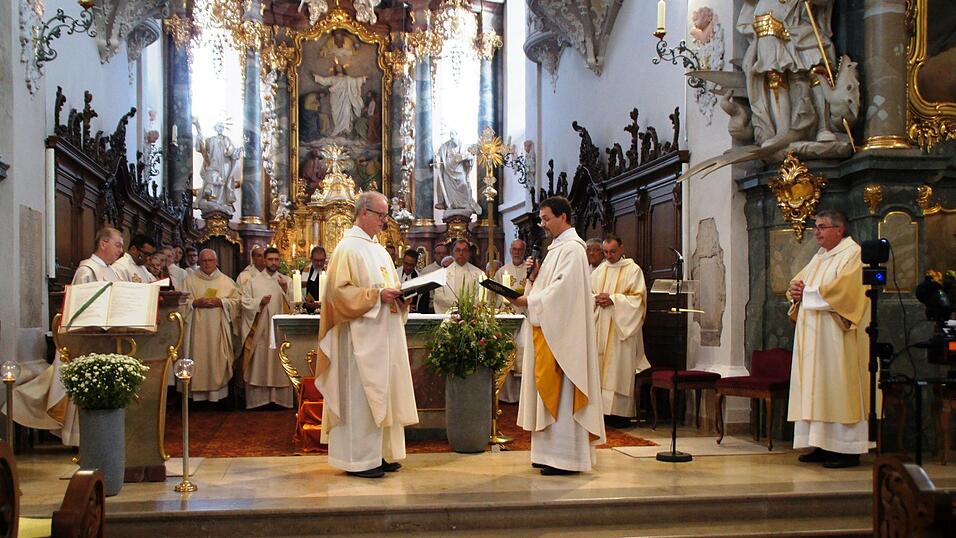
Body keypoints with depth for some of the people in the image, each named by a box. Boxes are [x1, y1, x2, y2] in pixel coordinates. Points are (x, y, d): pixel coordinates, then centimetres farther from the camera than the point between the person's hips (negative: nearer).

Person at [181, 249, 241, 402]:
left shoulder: (226, 281, 9)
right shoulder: (190, 280, 8)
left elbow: (236, 301, 5)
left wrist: (220, 302, -10)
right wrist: (196, 303, -13)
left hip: (219, 328, 1)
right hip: (198, 328, 0)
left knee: (218, 360, -1)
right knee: (199, 359, -3)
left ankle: (218, 393, 4)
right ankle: (198, 394, 3)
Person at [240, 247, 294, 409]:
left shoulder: (287, 281, 9)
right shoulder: (253, 281, 7)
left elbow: (293, 305, 1)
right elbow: (245, 302, 0)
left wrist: (285, 290, -13)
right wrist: (260, 302, -15)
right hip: (259, 329, -1)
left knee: (279, 364, 1)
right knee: (259, 364, -1)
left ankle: (280, 397, 6)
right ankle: (258, 398, 4)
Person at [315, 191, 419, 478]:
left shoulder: (378, 249, 17)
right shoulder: (348, 248, -9)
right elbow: (339, 291, -17)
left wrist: (398, 295, 2)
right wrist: (376, 295, -21)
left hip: (384, 335, 9)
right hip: (362, 337, -9)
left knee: (382, 394, 11)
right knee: (360, 394, -4)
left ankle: (379, 453, 19)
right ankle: (357, 458, 3)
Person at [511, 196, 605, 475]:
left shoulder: (571, 248, -11)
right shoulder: (558, 247, 19)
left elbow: (563, 290, -21)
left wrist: (529, 301, -16)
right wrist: (535, 276, 3)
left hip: (561, 333, -10)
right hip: (548, 329, 10)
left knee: (560, 391, -7)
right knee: (550, 391, 10)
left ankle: (565, 457, -2)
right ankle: (553, 452, 16)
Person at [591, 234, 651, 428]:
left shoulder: (633, 270, -1)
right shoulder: (599, 270, 15)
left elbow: (637, 298, -8)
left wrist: (613, 299, -16)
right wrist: (597, 298, -6)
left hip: (621, 327, -5)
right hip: (600, 327, 5)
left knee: (619, 368, -6)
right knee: (600, 365, 2)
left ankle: (620, 412, -2)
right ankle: (602, 408, 7)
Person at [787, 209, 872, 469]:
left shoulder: (853, 253, -7)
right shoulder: (819, 257, 20)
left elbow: (842, 289, -21)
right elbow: (800, 281, 21)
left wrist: (807, 293, -12)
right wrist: (795, 289, -2)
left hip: (836, 338, -8)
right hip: (813, 336, 9)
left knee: (838, 386, -8)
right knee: (817, 387, 7)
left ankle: (848, 449, -3)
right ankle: (823, 446, 11)